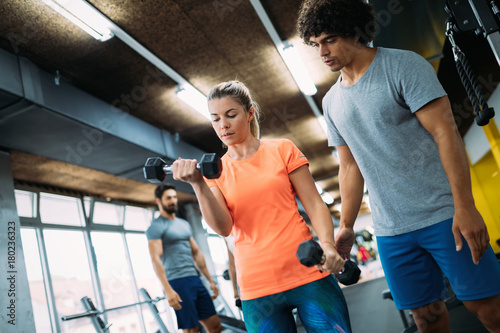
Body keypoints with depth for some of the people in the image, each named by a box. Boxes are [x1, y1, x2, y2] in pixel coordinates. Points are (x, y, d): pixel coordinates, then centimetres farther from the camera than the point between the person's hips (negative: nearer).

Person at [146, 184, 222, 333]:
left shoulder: (185, 224, 20)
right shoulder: (156, 227, -4)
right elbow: (156, 259, -13)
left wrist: (210, 280, 17)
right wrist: (168, 290, -22)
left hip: (195, 279, 7)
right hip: (177, 283, -7)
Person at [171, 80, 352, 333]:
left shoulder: (282, 150, 5)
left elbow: (315, 205, 1)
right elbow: (223, 227, -8)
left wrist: (327, 245, -16)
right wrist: (198, 184, -22)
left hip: (308, 274, 0)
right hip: (257, 289, 1)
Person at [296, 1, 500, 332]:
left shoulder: (404, 66, -6)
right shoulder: (332, 102, 11)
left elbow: (445, 133, -12)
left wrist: (465, 208, -18)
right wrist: (346, 226, 13)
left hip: (443, 214, -4)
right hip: (390, 231, 4)